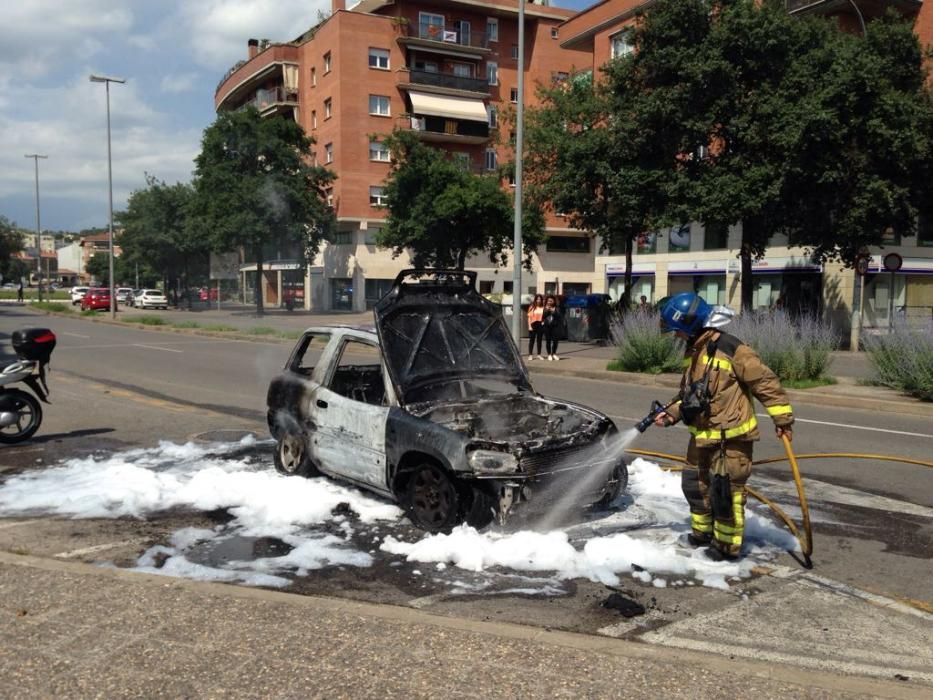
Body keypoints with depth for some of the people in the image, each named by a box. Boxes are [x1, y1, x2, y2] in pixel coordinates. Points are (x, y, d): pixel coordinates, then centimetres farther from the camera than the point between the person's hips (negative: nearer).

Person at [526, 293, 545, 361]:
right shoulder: (532, 307, 3)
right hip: (533, 324, -1)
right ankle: (530, 355, 4)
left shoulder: (543, 308, 3)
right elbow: (529, 317, 0)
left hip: (540, 325, 1)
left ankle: (539, 354, 16)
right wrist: (529, 326, -6)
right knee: (532, 340, 2)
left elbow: (545, 317, 6)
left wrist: (543, 322, -10)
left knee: (539, 340, 9)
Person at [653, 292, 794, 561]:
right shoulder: (692, 351, 9)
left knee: (724, 491, -3)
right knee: (694, 484, 19)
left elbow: (765, 382, -15)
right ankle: (702, 532, 37)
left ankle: (727, 545, 13)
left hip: (731, 437, -9)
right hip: (702, 435, 9)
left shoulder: (731, 349, -19)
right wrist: (671, 413, 7)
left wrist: (782, 417, -14)